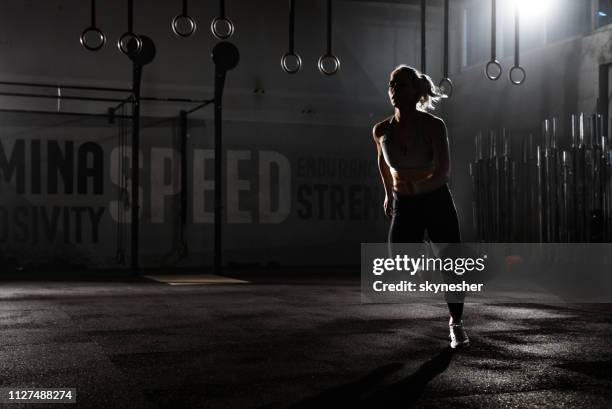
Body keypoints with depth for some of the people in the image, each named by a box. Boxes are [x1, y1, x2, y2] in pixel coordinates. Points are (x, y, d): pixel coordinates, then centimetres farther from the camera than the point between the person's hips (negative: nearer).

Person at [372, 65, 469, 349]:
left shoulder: (434, 126, -18)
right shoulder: (382, 130, -8)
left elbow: (444, 172, -23)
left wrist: (416, 187, -38)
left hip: (437, 202, -2)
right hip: (404, 207, 2)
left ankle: (456, 323, 17)